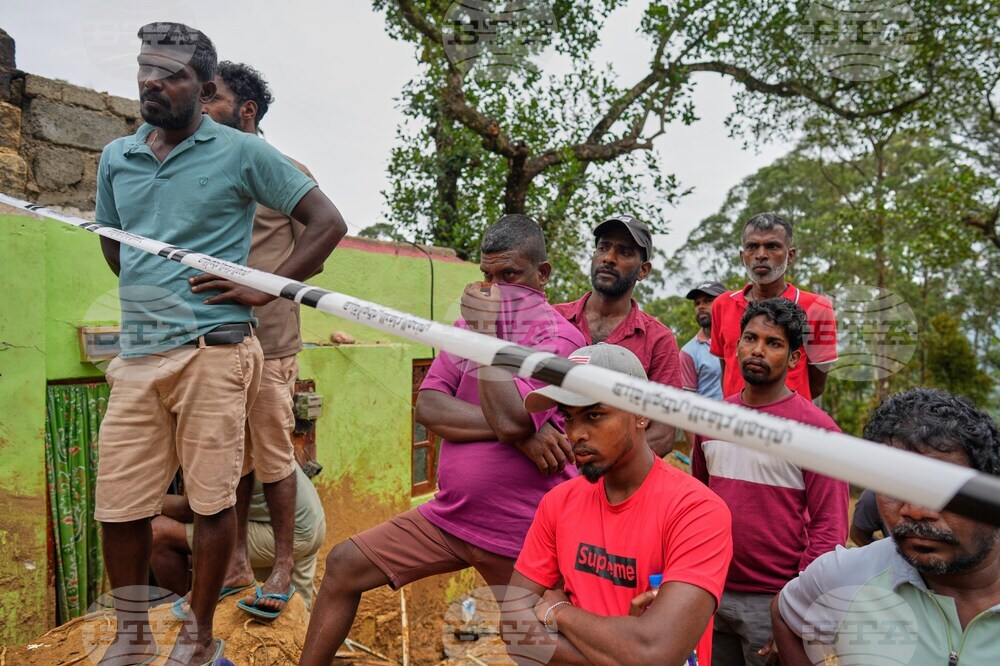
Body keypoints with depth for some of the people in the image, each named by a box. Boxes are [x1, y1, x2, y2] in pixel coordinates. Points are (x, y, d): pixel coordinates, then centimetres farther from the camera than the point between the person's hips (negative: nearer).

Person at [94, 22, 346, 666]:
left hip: (211, 353, -5)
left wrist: (264, 289, -7)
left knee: (212, 501, 3)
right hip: (137, 354, 5)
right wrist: (152, 293, 15)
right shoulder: (116, 158, 15)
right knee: (118, 503, 8)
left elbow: (328, 222, -2)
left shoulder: (241, 153, 0)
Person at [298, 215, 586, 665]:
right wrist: (518, 433, -18)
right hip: (450, 515, 6)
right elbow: (427, 408, -6)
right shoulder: (468, 325, 7)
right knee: (344, 565, 5)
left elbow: (509, 419, -28)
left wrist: (487, 330, -19)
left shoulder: (557, 337, -13)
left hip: (519, 536, -6)